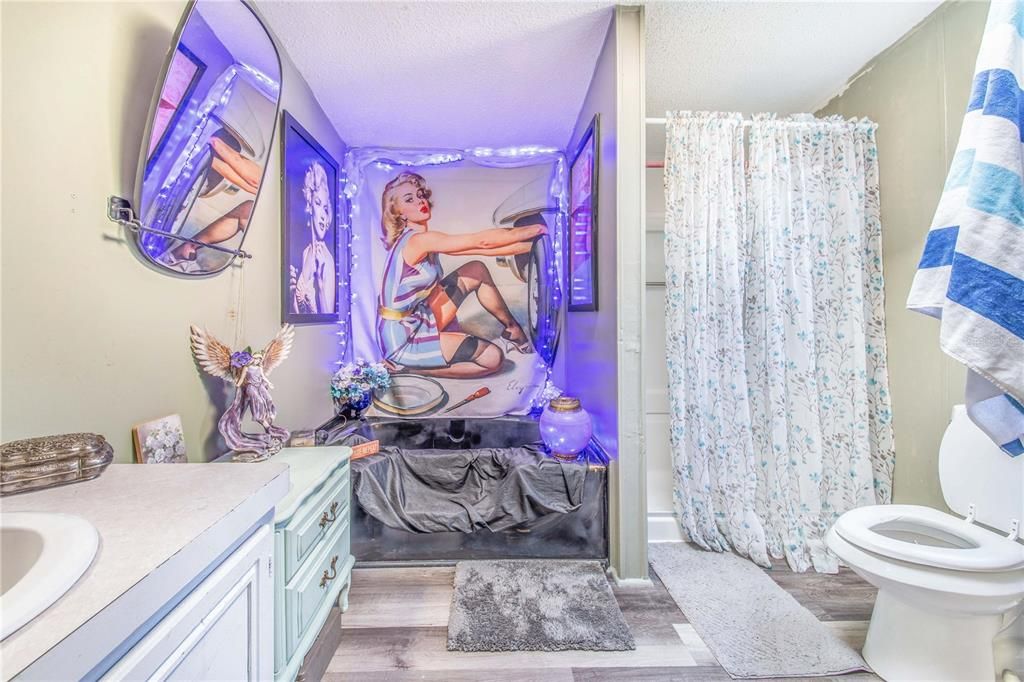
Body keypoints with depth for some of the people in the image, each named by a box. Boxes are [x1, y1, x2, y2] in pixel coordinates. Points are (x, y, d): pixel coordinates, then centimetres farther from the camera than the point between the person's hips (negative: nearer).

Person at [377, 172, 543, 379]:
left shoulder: (425, 241, 4)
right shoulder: (418, 240, -24)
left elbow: (480, 247, -2)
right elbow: (482, 241, -23)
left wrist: (530, 245, -6)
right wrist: (529, 231, -12)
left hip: (419, 321, 9)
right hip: (403, 340, -9)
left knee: (477, 269, 6)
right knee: (493, 358, -15)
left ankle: (513, 330, 17)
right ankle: (410, 367, -4)